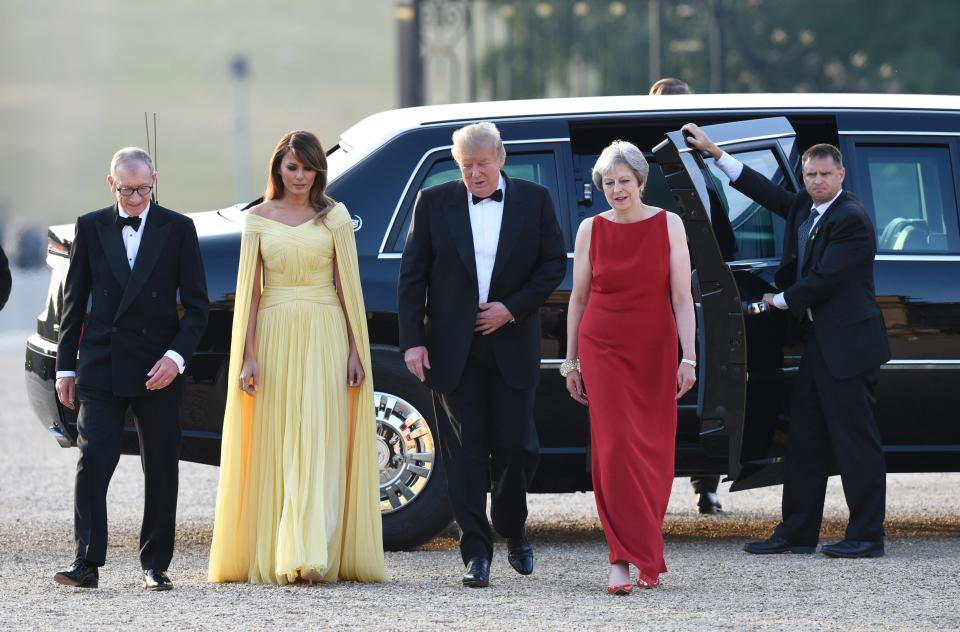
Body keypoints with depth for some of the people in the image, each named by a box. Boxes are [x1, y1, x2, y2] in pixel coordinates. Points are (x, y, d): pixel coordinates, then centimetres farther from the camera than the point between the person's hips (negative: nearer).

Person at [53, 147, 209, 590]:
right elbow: (74, 301, 10)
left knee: (161, 470, 4)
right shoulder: (90, 227, 6)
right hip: (101, 366, 0)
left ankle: (155, 566, 12)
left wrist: (177, 355, -13)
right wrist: (66, 365, 6)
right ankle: (87, 563, -12)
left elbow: (196, 304, 1)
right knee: (93, 461, -10)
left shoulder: (178, 229, 2)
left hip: (158, 370, 0)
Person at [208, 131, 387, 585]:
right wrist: (248, 355, -3)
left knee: (318, 444, -8)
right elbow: (249, 290, 5)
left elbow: (348, 285, 4)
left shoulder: (335, 216, 5)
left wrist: (355, 350, -2)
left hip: (324, 340, -1)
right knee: (274, 447, 2)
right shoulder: (258, 219, 7)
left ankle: (312, 557, -16)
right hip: (274, 337, 1)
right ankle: (270, 556, 8)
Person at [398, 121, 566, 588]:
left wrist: (513, 308, -8)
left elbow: (554, 263, 4)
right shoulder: (435, 202, 4)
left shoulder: (534, 201, 4)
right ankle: (476, 552, 1)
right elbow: (412, 275, 3)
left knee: (516, 446, 1)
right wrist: (412, 340, -5)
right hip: (454, 350, 0)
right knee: (465, 452, -1)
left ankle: (513, 530, 26)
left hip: (512, 345, 0)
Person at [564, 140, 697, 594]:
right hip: (603, 350, 0)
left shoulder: (668, 225, 1)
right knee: (615, 448, -12)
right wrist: (571, 361, 8)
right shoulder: (591, 230, 4)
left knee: (653, 454, 5)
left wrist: (688, 359, -7)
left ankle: (643, 555, 21)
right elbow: (578, 298, 9)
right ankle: (625, 560, -13)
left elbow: (682, 298, -1)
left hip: (654, 352, 1)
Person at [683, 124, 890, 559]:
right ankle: (797, 533, 16)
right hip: (817, 340, 10)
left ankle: (867, 536, -4)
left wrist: (781, 300, -4)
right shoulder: (804, 208, 13)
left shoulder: (851, 219, -14)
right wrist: (714, 152, 18)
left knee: (855, 438, -6)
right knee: (805, 438, 11)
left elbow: (825, 279, -18)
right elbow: (765, 191, 21)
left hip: (846, 344, -10)